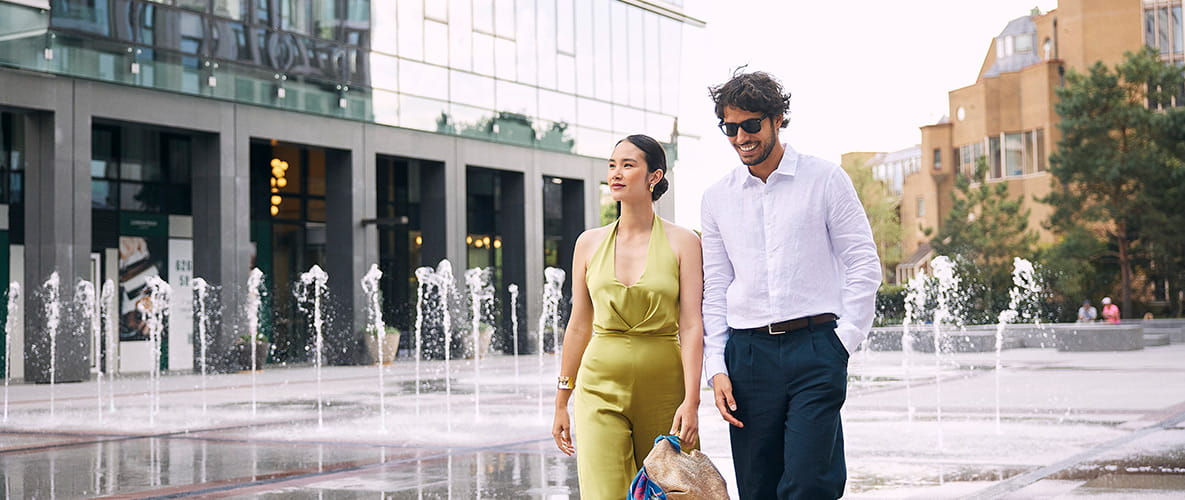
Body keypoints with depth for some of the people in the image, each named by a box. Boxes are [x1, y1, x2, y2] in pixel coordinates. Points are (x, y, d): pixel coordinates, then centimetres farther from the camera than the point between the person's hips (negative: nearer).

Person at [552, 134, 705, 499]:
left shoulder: (683, 242, 0)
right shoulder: (589, 243, 7)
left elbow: (691, 327, -6)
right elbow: (579, 325, 12)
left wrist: (691, 401, -15)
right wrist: (561, 402, 12)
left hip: (664, 387, -1)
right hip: (601, 389, 1)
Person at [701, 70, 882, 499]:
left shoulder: (825, 180, 3)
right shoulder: (717, 198, 13)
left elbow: (864, 266, 3)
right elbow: (716, 289, 14)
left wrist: (844, 341, -6)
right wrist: (716, 367, 5)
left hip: (815, 350, -3)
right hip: (747, 352, 3)